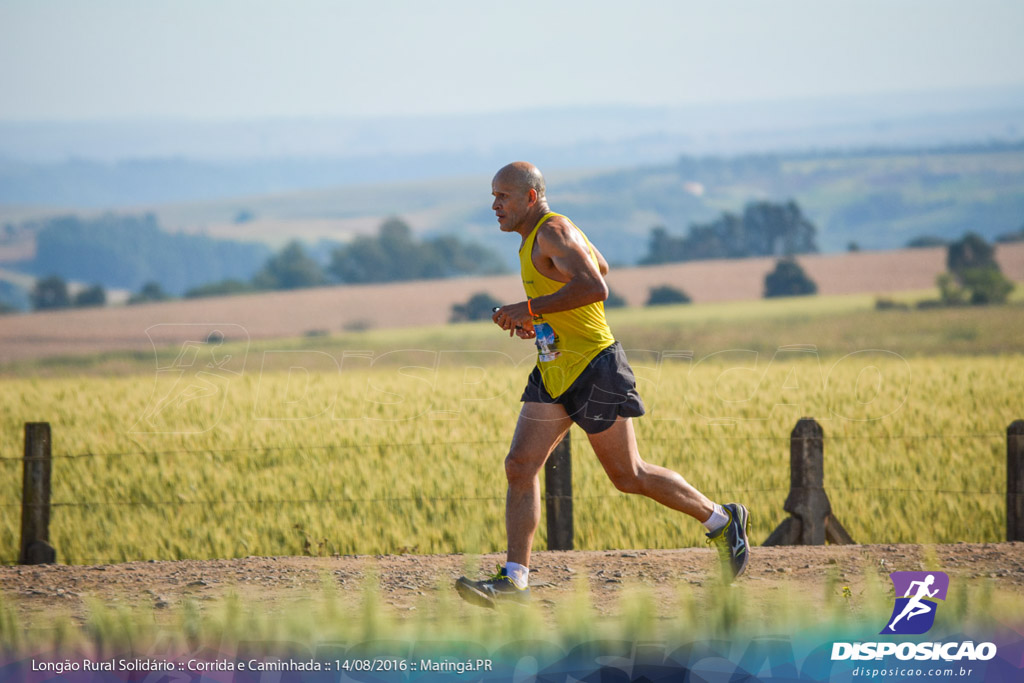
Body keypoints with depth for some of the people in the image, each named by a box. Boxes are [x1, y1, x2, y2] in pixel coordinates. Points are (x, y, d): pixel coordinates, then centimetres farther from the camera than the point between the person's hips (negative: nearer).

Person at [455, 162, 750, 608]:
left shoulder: (553, 232, -16)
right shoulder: (536, 235, 13)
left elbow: (595, 287, -32)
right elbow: (599, 266, 30)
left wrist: (529, 309, -27)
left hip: (594, 370, -9)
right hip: (553, 373, 9)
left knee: (629, 477, 2)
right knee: (520, 467, -3)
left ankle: (722, 522, 20)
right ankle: (514, 581, -6)